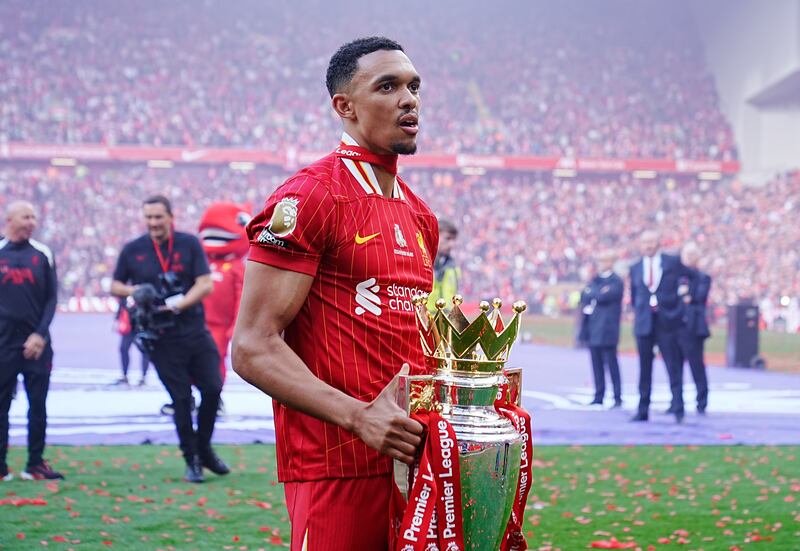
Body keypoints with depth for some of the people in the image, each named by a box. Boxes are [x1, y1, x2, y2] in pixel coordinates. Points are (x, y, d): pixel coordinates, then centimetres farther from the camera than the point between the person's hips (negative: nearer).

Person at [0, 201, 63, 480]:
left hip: (37, 343, 2)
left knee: (38, 405, 3)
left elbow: (51, 299, 5)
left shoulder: (42, 254, 6)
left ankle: (35, 464, 10)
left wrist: (40, 335, -6)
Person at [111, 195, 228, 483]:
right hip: (162, 339, -1)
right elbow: (115, 286, 13)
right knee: (181, 399, -1)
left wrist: (179, 304, -19)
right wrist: (134, 291, -10)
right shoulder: (133, 250, 3)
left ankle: (204, 449, 21)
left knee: (212, 388, -1)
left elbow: (205, 284, -4)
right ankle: (191, 459, 13)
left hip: (195, 332, 1)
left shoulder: (189, 244, 1)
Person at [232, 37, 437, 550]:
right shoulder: (308, 200, -9)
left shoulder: (420, 216, 16)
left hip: (413, 456, 8)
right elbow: (254, 349, -14)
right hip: (337, 468, -8)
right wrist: (359, 417, -22)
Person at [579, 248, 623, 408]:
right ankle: (598, 397, 13)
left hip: (606, 328, -7)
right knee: (596, 364, 8)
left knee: (611, 363, -4)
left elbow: (604, 297, -18)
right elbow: (584, 297, 7)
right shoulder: (595, 279, 17)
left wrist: (591, 293, -2)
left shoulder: (616, 282, -5)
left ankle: (618, 398, 0)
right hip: (592, 327, 7)